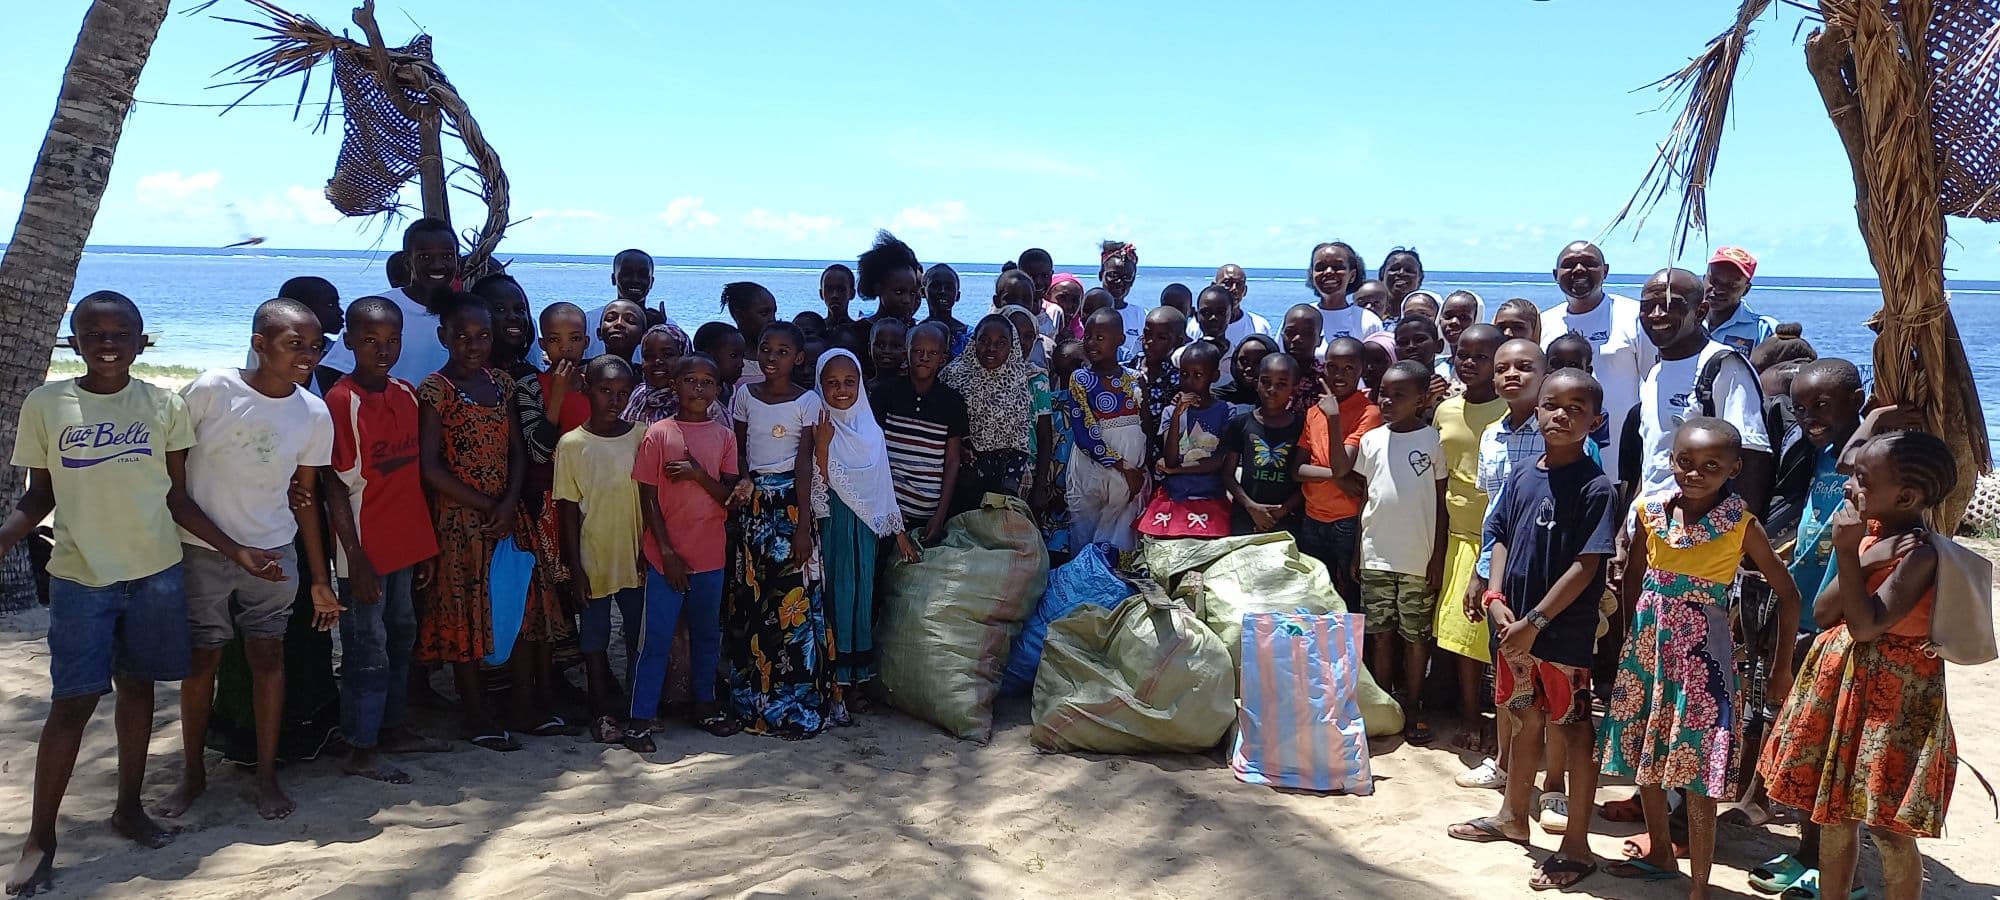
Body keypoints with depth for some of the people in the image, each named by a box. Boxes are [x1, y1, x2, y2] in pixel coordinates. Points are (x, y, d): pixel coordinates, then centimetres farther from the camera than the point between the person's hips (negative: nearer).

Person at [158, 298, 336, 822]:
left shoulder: (314, 415, -5)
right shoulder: (211, 390, -14)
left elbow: (305, 498, 3)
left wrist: (320, 579, 5)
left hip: (271, 554, 2)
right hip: (201, 551, -1)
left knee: (268, 656, 6)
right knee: (202, 660, 8)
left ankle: (267, 776, 19)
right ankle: (192, 773, 25)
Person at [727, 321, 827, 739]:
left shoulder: (807, 401, -3)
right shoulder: (746, 396, 7)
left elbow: (804, 462, -8)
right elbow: (739, 451, 11)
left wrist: (803, 524, -13)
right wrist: (742, 484, -10)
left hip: (790, 501, -4)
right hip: (752, 504, 4)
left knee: (791, 600, -4)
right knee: (750, 600, 6)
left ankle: (795, 707, 5)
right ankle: (754, 700, 17)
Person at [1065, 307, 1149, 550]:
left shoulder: (1134, 380, 6)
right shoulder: (1080, 380, -4)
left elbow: (1145, 429, 10)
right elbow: (1084, 435, -11)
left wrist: (1141, 471, 0)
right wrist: (1123, 467, -13)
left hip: (1132, 475, 3)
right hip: (1092, 471, -3)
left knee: (1121, 544, 7)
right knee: (1084, 545, 3)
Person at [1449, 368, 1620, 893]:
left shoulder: (1596, 487, -13)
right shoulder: (1522, 479, 5)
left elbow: (1586, 566, -16)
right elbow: (1501, 540, 11)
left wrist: (1535, 623, -17)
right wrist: (1496, 600, -4)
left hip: (1566, 633, -6)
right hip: (1514, 626, 6)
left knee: (1573, 731, 6)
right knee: (1527, 720, 21)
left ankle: (1577, 845, 17)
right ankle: (1512, 816, 37)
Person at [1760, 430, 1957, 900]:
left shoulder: (1920, 554, -19)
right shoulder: (1868, 533, 3)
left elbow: (1865, 626, -25)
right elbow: (1822, 614, -1)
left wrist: (1846, 552, -25)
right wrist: (1860, 559, -14)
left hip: (1891, 700, -8)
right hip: (1840, 684, 8)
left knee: (1887, 826, 2)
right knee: (1832, 813, 17)